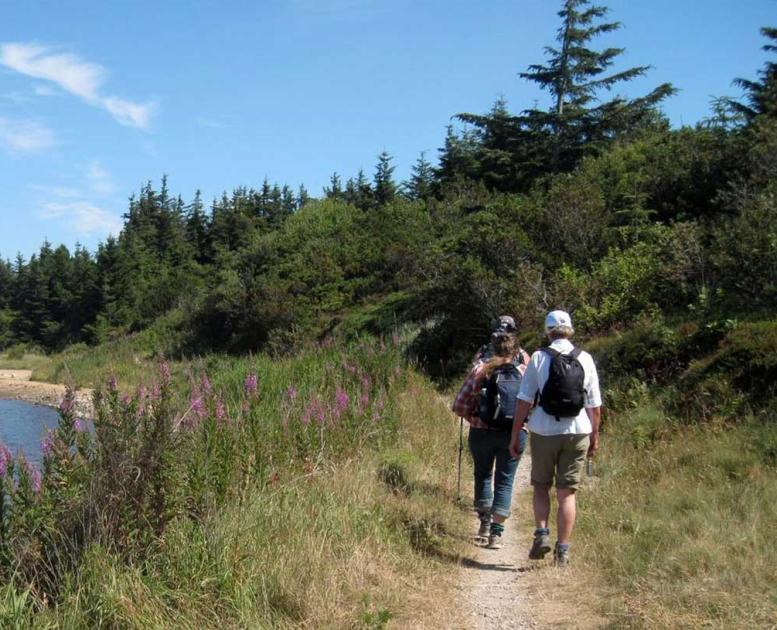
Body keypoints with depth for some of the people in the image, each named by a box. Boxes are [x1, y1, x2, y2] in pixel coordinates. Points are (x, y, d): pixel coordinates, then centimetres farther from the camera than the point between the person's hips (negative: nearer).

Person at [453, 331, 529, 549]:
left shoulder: (479, 369, -3)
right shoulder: (523, 372, -5)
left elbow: (460, 406, -6)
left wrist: (475, 420, 9)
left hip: (481, 433, 1)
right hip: (513, 433, -1)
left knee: (483, 475, 23)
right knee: (504, 481, 9)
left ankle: (484, 523, 26)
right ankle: (496, 533, 4)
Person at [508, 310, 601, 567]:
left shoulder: (539, 357, -3)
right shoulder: (585, 359, 3)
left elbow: (524, 401, -5)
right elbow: (594, 404, 6)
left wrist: (515, 435, 1)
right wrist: (595, 435, 17)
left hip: (544, 432, -1)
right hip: (577, 432, 1)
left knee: (541, 486, 17)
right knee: (567, 493, 7)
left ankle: (541, 534, 0)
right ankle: (562, 550, 8)